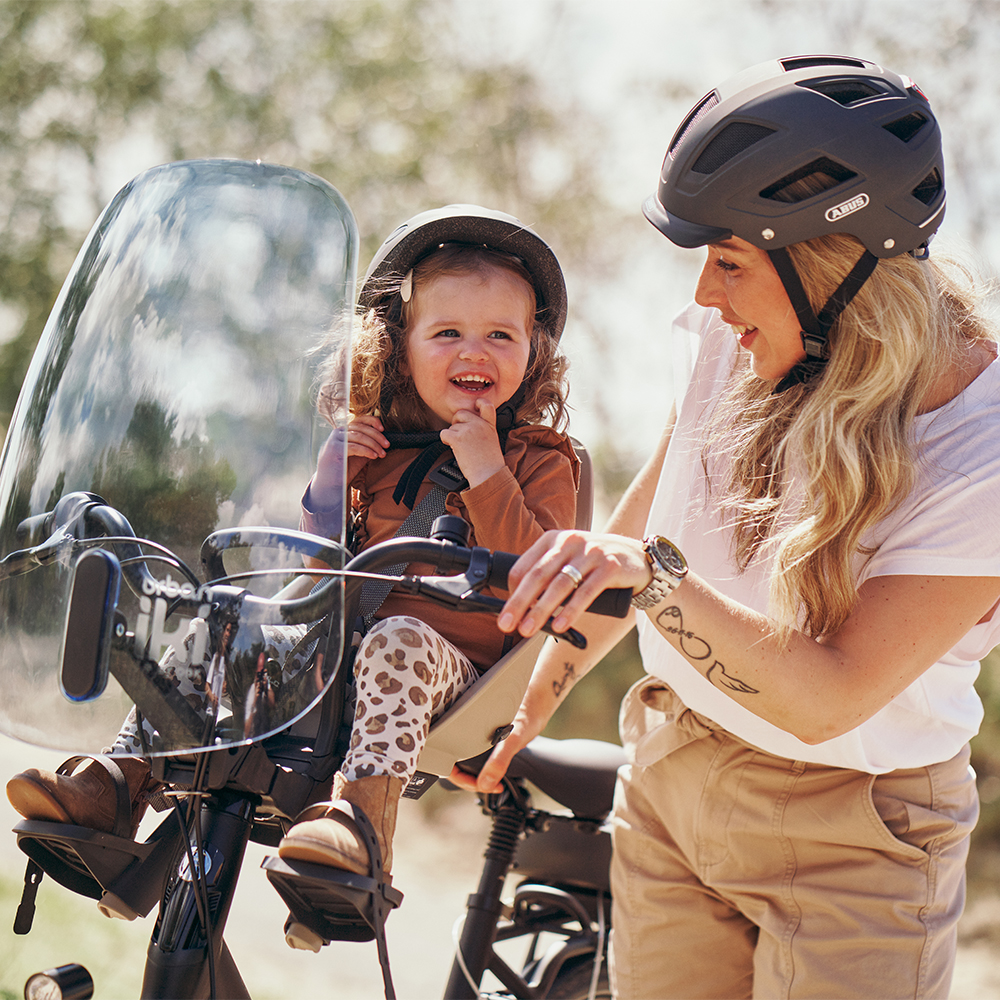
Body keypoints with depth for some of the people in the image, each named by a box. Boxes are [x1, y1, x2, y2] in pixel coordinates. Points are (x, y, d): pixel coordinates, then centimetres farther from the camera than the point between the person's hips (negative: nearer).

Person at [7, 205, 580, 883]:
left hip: (452, 659, -5)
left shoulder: (538, 460, 2)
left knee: (400, 640, -38)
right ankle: (121, 778, -8)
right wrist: (327, 473, 0)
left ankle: (364, 819, -49)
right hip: (336, 644, 6)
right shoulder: (375, 448, 16)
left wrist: (485, 470, -18)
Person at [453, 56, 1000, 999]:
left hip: (851, 841, -4)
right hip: (666, 780, 5)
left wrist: (652, 574, -39)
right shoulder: (737, 341, -8)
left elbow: (828, 699, -28)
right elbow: (635, 531, 8)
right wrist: (530, 701, 14)